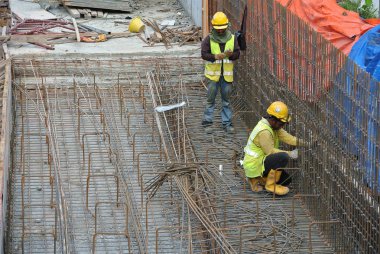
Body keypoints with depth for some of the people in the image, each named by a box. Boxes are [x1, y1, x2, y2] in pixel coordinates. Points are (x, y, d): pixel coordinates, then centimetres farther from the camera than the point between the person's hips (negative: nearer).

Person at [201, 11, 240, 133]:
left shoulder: (232, 38, 2)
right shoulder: (209, 39, -6)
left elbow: (237, 53, -1)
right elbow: (204, 54, -12)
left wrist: (230, 54, -22)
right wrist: (216, 56, -27)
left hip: (227, 74, 2)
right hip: (213, 73, -2)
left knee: (226, 100, 9)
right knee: (210, 99, 3)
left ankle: (227, 123, 16)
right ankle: (207, 122, 10)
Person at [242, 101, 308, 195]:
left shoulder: (272, 124, 5)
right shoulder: (264, 132, -26)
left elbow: (285, 136, 0)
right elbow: (270, 151, -25)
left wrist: (302, 142, -12)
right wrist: (290, 154, -22)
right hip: (254, 166, -10)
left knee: (286, 180, 14)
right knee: (283, 157, -29)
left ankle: (257, 180, 16)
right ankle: (271, 184, -14)